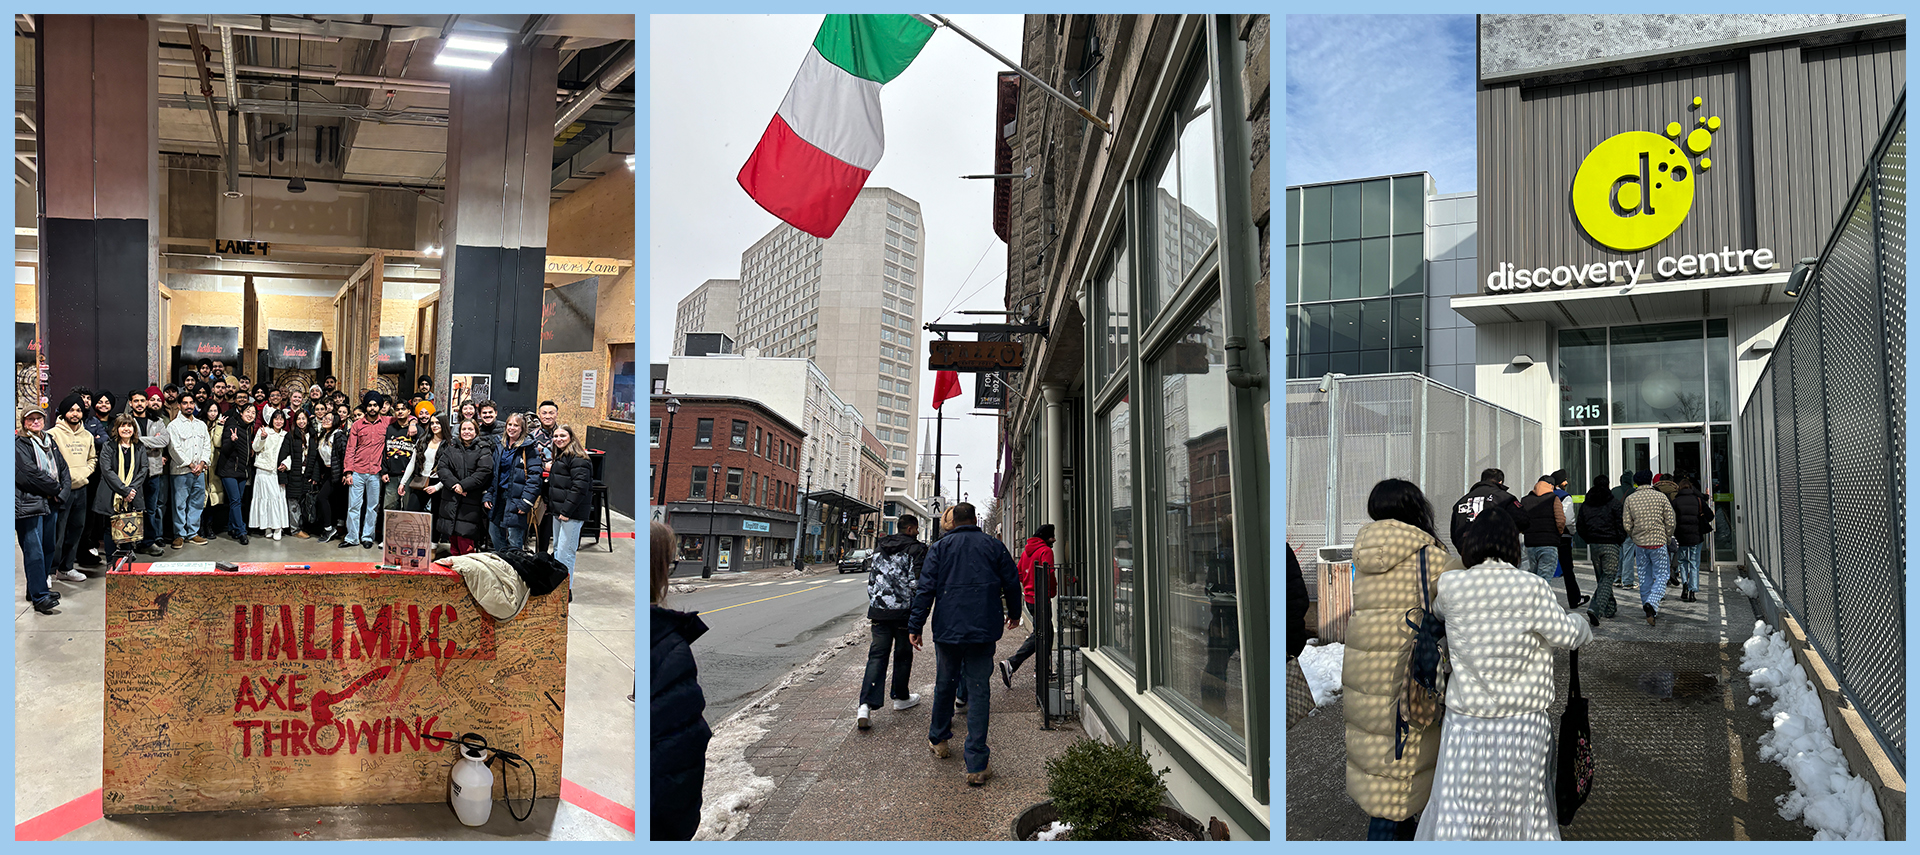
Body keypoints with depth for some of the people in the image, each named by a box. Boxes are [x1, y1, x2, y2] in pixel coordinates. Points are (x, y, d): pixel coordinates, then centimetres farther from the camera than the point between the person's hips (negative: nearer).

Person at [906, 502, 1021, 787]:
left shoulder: (940, 547, 3)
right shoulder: (994, 546, 5)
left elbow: (926, 588, -3)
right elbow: (1012, 582, 11)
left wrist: (915, 626, 1)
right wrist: (1013, 613, 28)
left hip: (947, 628, 1)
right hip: (983, 630, 0)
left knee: (944, 684, 20)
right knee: (979, 691, -1)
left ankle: (938, 740, 38)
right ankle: (977, 766, -5)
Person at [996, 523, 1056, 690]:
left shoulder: (1026, 550, 13)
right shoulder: (1046, 551, -12)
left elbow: (1019, 573, 16)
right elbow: (1048, 575, -19)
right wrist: (1053, 591, -5)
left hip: (1029, 597, 9)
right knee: (1039, 636, -7)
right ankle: (1011, 664, -19)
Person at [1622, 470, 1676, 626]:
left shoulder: (1630, 499, -1)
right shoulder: (1661, 497, -4)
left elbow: (1626, 525, -1)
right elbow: (1670, 522, -3)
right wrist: (1668, 536, 14)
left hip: (1639, 543, 2)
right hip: (1658, 542, -2)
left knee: (1644, 578, 13)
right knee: (1660, 576, 3)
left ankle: (1650, 612, 19)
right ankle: (1651, 604, -20)